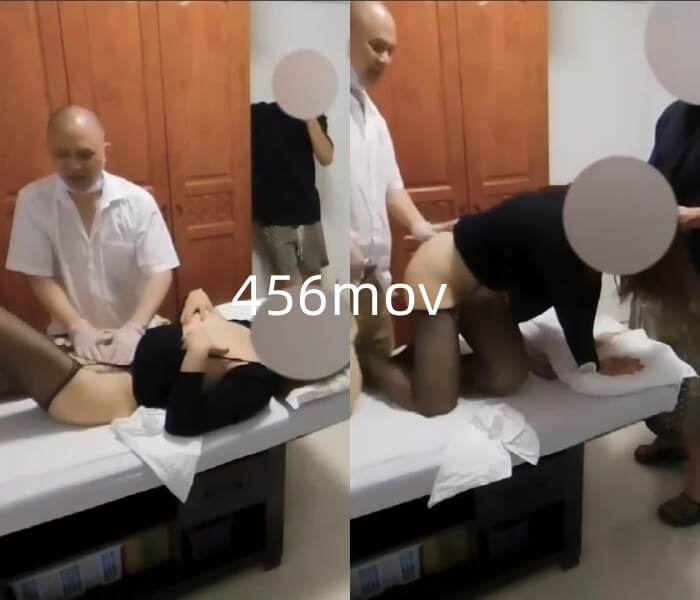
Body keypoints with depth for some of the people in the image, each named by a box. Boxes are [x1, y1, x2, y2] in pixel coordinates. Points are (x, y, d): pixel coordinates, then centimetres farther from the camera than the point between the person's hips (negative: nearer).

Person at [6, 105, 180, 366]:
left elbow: (160, 273, -10)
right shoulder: (32, 200, -5)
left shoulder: (138, 201, -8)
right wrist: (77, 326, -17)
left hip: (133, 335, 0)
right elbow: (39, 278, -4)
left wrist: (134, 328, -23)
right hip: (72, 338, 0)